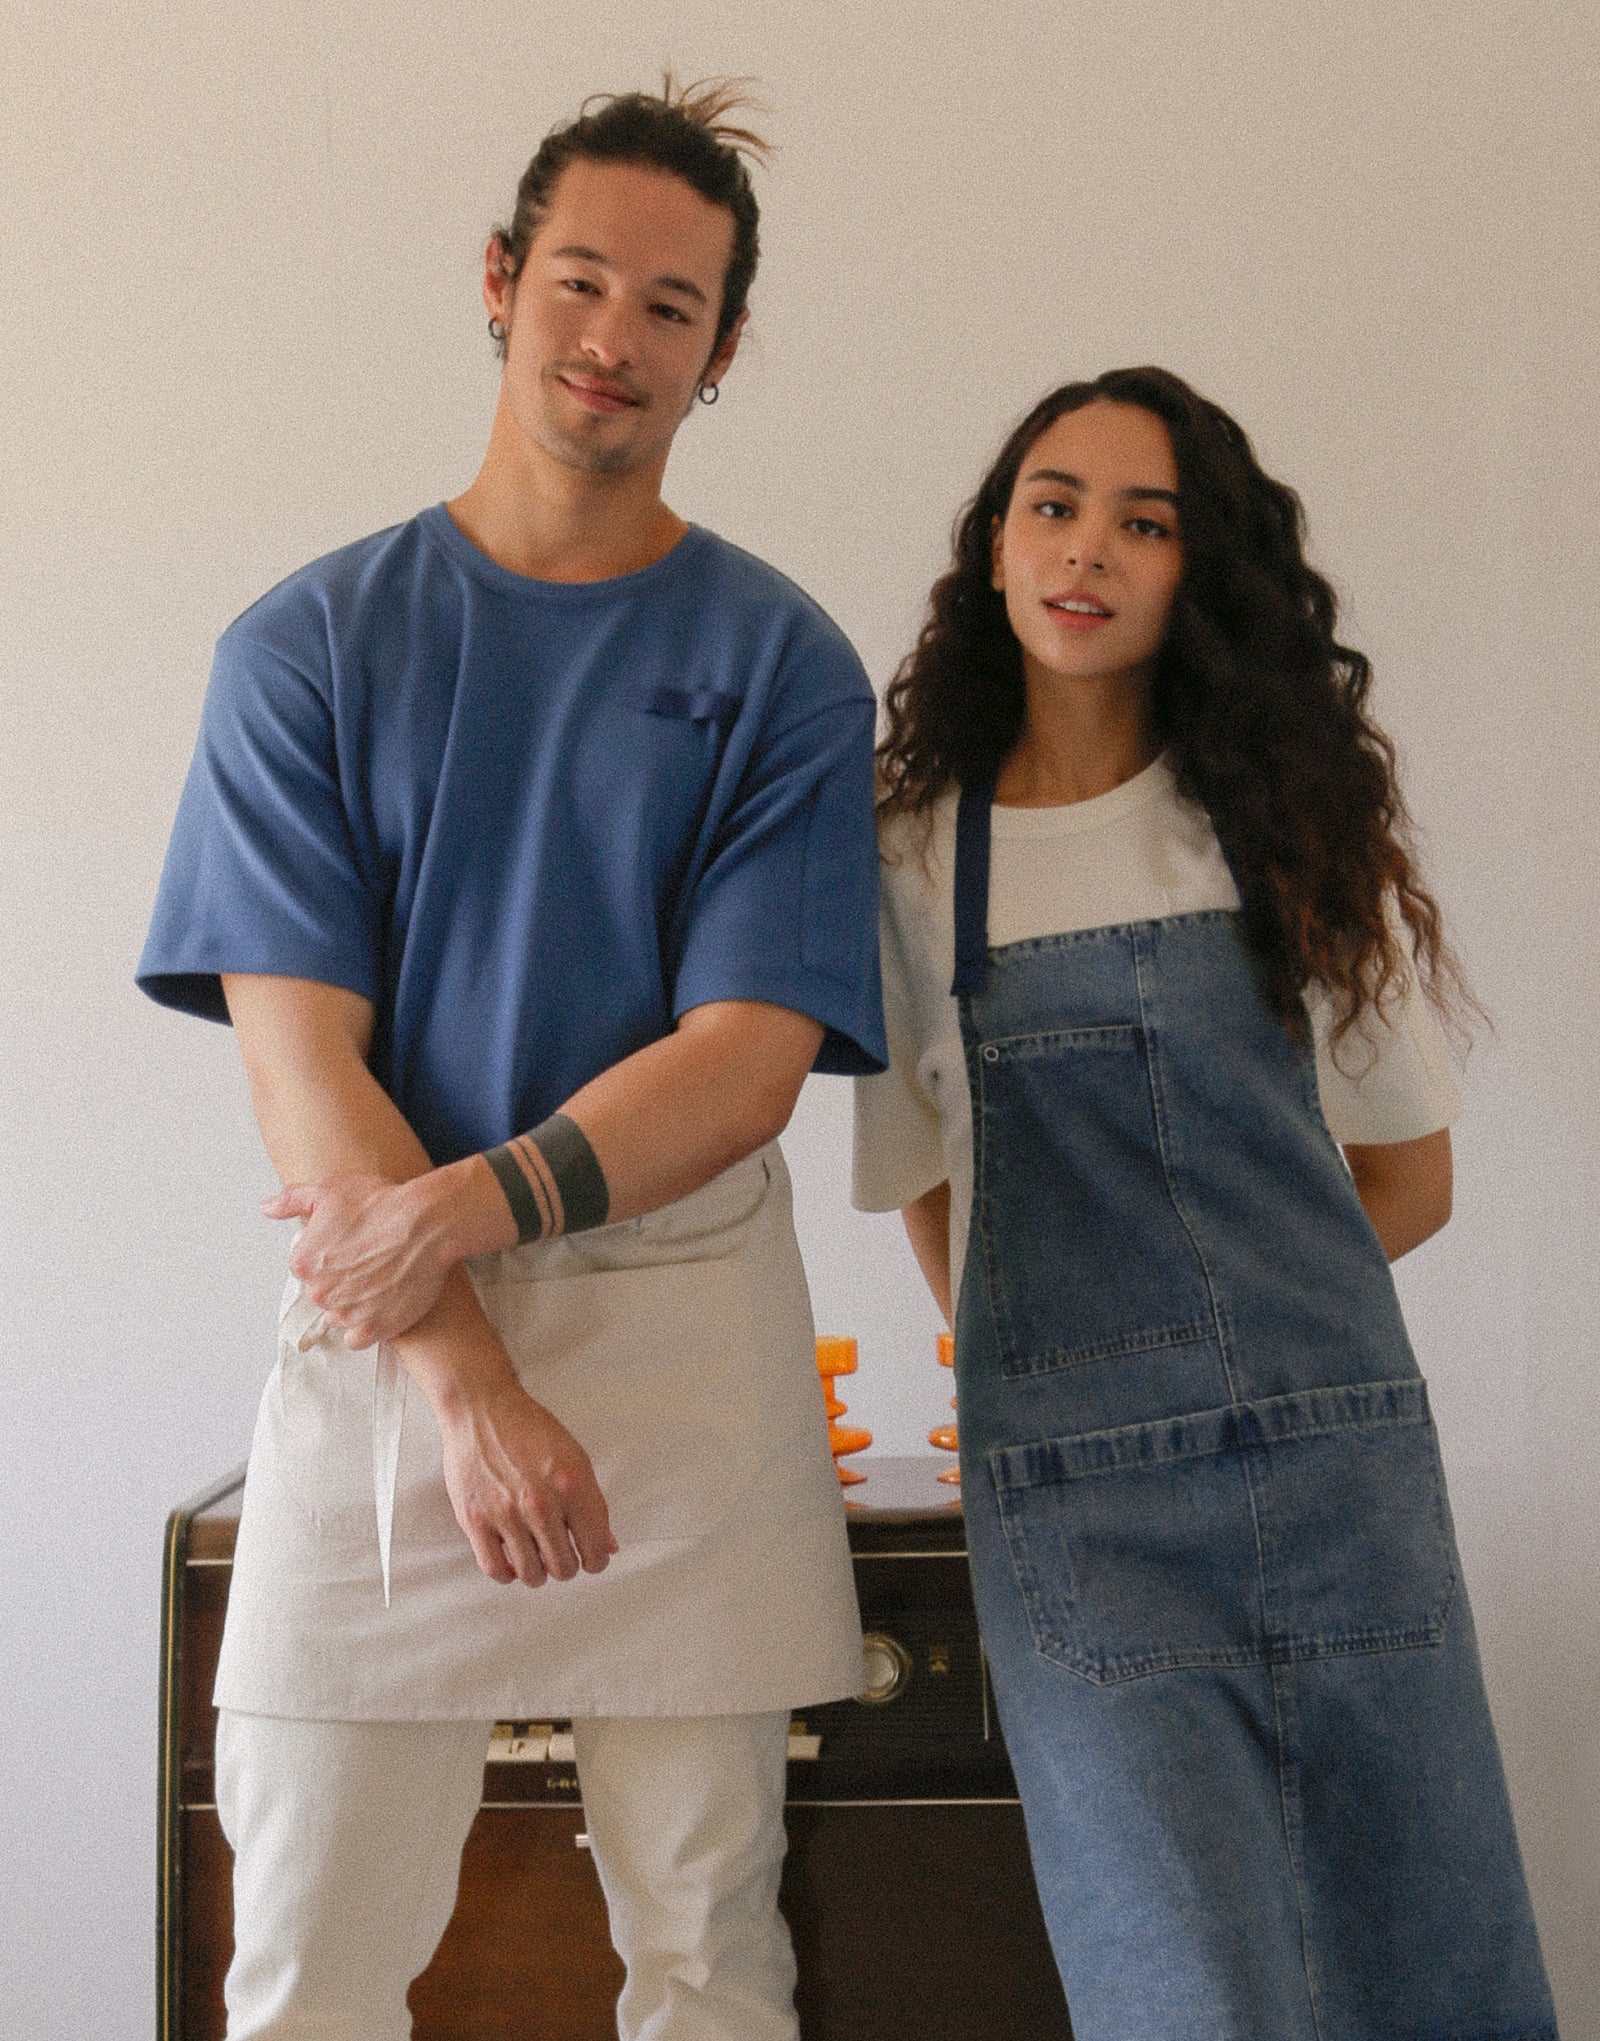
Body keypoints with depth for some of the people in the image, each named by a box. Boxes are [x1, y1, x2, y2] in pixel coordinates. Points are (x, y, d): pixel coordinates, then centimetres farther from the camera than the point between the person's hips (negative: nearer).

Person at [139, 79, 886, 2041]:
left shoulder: (780, 664, 4)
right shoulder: (309, 644, 4)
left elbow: (749, 1055, -5)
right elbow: (299, 1055, -5)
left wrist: (476, 1202, -19)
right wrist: (471, 1381, -15)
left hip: (687, 1346, 0)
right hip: (379, 1349, 0)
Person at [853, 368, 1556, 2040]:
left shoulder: (1298, 818, 7)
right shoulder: (914, 857, 5)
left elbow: (1408, 1177, 10)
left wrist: (1227, 1311, 7)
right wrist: (1050, 1369, 6)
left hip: (1343, 1466, 2)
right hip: (1078, 1509, -2)